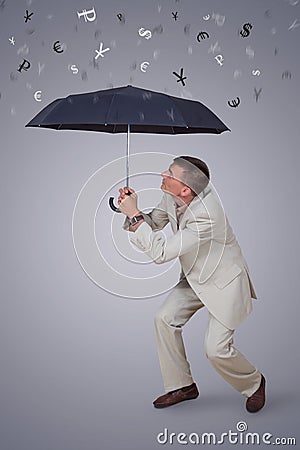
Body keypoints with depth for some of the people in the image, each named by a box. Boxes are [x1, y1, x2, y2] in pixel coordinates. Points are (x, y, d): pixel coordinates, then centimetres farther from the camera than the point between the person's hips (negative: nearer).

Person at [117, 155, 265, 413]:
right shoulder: (172, 197, -12)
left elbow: (161, 253, -34)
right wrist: (130, 208, -15)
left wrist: (134, 214, -29)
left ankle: (254, 383, 25)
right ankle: (182, 386, 17)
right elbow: (153, 222, 5)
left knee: (216, 349, -8)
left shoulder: (206, 217, -36)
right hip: (196, 277, 8)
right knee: (165, 318, -2)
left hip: (224, 281, -8)